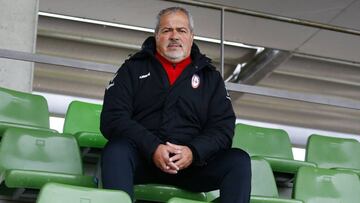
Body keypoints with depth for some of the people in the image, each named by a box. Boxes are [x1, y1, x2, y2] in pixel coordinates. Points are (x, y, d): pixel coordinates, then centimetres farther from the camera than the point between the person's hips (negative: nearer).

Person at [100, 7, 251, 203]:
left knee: (239, 160, -23)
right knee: (116, 150, -33)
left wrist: (194, 151, -15)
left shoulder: (210, 76, 18)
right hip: (141, 159, -1)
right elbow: (112, 118, 0)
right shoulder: (133, 68, 13)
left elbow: (223, 126, 7)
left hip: (192, 163, 2)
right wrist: (152, 148, -16)